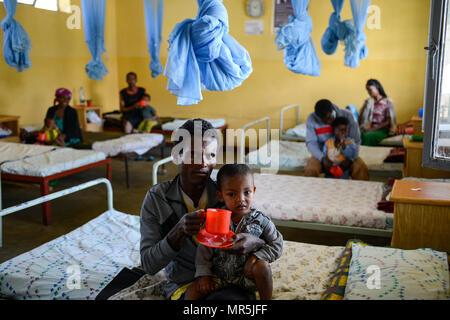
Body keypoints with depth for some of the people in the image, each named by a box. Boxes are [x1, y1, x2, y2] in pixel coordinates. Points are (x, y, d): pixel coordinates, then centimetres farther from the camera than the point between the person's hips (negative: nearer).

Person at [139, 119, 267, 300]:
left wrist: (254, 243, -27)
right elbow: (149, 265, -9)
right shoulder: (157, 198, -5)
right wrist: (179, 231, -27)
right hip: (184, 285, -1)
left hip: (230, 285, 1)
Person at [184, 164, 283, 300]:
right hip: (219, 276, 1)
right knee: (193, 290, -15)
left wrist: (256, 256, -17)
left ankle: (266, 299, -7)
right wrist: (203, 274, -6)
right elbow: (204, 249, 1)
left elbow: (277, 245, -3)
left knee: (262, 266, -29)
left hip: (248, 277, -1)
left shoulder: (260, 220, -9)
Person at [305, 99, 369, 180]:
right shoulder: (312, 119, -12)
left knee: (362, 169, -27)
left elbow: (356, 140, -9)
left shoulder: (347, 116, -12)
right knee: (310, 170, -30)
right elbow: (311, 143, -12)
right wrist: (322, 158, -29)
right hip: (323, 154, 0)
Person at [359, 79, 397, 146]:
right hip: (369, 129, 4)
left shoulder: (388, 102, 1)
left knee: (367, 136, -38)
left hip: (382, 130, -4)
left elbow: (388, 122, -6)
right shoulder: (368, 102, 15)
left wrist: (374, 129, -15)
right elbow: (361, 119, 10)